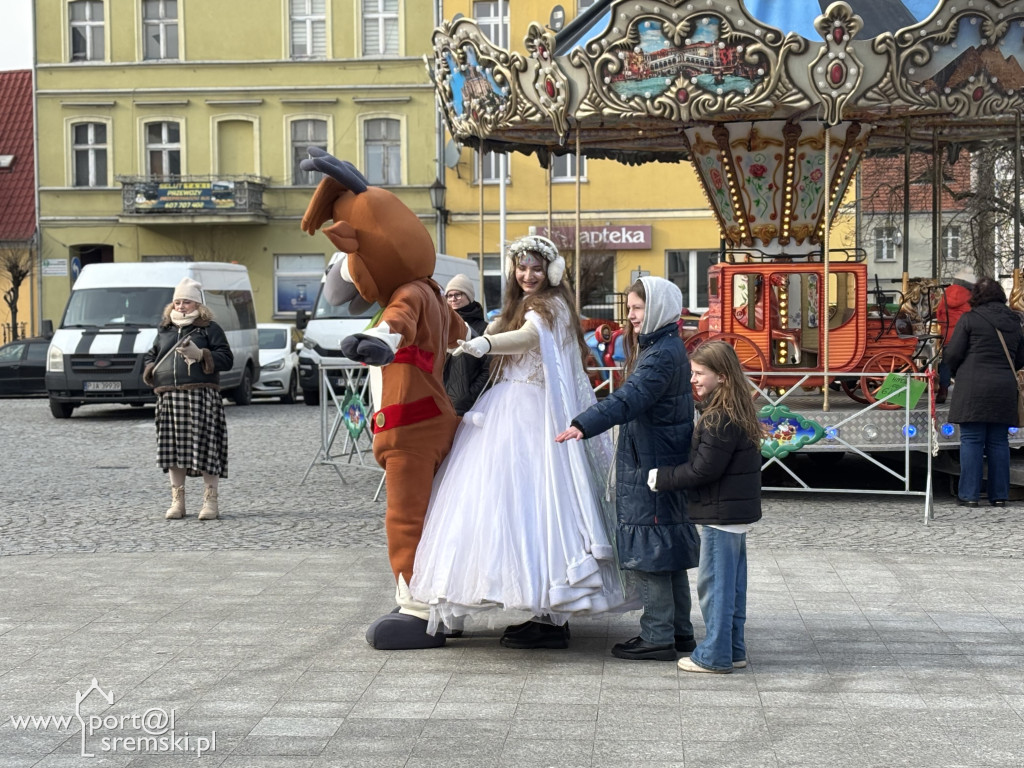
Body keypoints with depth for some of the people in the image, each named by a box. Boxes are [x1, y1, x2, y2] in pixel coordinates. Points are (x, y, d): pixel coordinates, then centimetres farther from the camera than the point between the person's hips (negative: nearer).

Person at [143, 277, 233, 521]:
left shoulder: (209, 329, 4)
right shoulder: (165, 330, 19)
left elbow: (227, 359, -3)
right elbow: (150, 356, 30)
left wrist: (200, 355, -15)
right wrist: (151, 371, 8)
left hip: (201, 397, -5)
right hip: (169, 397, 5)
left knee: (206, 449, -6)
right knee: (173, 450, 5)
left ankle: (210, 501, 1)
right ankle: (177, 501, 14)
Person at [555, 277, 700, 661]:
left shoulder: (662, 355, -18)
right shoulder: (665, 347, 15)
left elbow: (630, 398, -33)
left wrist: (584, 424, -43)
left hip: (651, 468, -11)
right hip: (664, 463, 11)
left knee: (649, 550, -5)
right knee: (669, 549, 15)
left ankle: (657, 637, 1)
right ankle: (679, 631, 23)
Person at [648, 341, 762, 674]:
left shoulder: (721, 418, -20)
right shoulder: (737, 411, 12)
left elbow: (704, 469, -21)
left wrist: (661, 478, -10)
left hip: (722, 513, -10)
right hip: (737, 512, 10)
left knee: (715, 584, -2)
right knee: (732, 584, 15)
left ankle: (714, 656, 4)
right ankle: (732, 649, 23)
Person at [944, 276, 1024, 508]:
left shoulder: (970, 319, -5)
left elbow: (952, 354, -6)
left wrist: (956, 373, 14)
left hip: (974, 388, -4)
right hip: (1004, 389, 4)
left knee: (971, 441, -2)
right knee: (998, 442, 9)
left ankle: (968, 495, -3)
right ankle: (999, 495, 10)